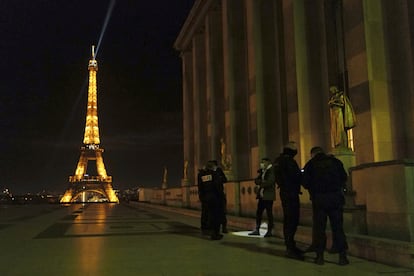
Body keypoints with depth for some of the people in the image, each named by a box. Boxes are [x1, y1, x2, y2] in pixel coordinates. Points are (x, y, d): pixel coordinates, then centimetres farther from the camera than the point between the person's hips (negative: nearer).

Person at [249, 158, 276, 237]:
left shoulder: (271, 170, -9)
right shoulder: (262, 171, 16)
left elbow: (270, 182, -19)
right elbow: (256, 180, 11)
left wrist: (260, 184, -8)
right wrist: (262, 181, -9)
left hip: (268, 196, -8)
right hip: (261, 195, 8)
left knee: (269, 213, -1)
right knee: (258, 212, 8)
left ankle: (269, 231, 7)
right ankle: (257, 230, 15)